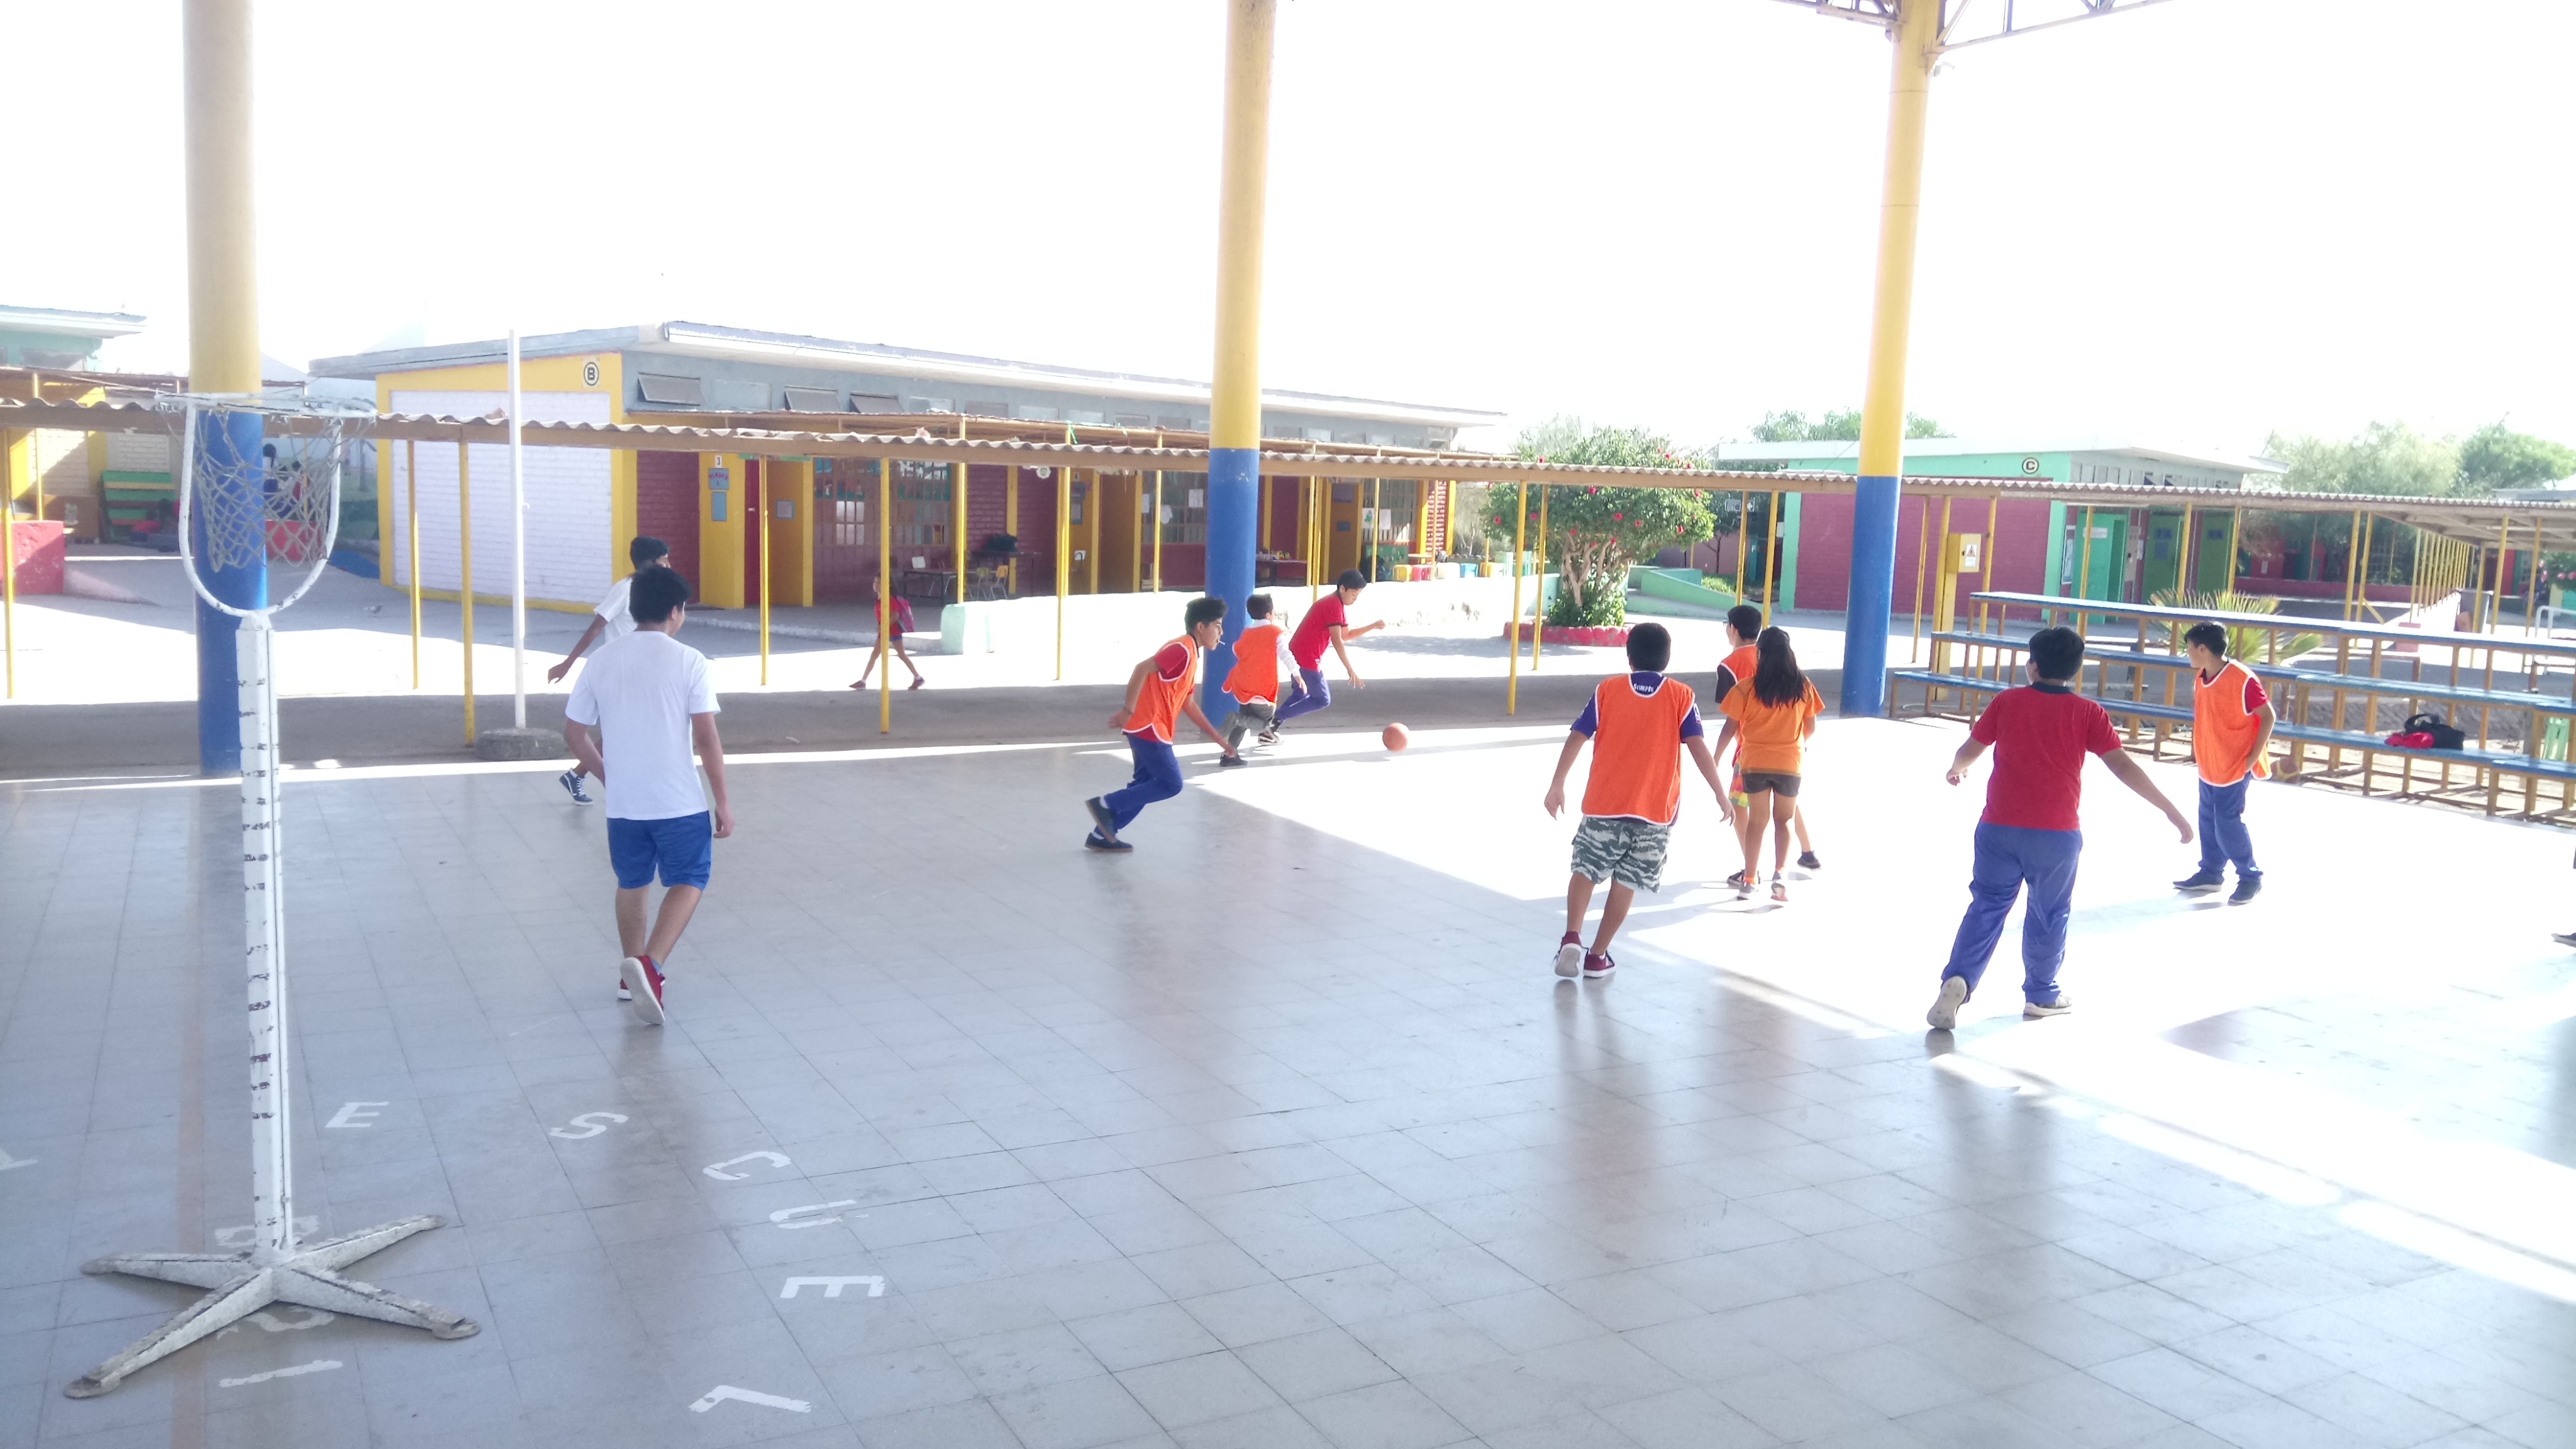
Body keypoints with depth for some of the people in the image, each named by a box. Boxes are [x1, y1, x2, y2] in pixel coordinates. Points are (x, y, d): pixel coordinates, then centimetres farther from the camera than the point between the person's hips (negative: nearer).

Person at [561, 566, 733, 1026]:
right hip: (680, 801, -4)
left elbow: (574, 732, 7)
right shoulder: (688, 661, -10)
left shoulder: (602, 659, 2)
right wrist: (722, 801, -5)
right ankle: (649, 966, -13)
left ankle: (632, 976, 32)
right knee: (688, 882, 8)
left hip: (623, 802, 4)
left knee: (632, 884, 21)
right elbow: (706, 737, -12)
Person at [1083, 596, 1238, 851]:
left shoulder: (1191, 655, 18)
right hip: (1149, 726, -10)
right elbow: (1142, 668, -23)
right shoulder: (1182, 649, -13)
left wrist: (1217, 738, 22)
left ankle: (1101, 835, 17)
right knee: (1171, 784, -6)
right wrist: (1128, 710, -25)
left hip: (1151, 728, 10)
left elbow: (1188, 704, 22)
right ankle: (1105, 804, -3)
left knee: (1148, 783, 14)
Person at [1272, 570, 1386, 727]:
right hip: (1307, 658, -10)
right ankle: (1277, 717, -3)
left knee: (1300, 695, 19)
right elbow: (1337, 641, -23)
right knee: (1322, 700, -1)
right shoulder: (1334, 605, -18)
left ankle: (1272, 724, 16)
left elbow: (1346, 634, 21)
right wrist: (1350, 670, -24)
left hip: (1298, 653, 10)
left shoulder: (1337, 603, 15)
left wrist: (1374, 626, 12)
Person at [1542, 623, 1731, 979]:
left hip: (1603, 804, 0)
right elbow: (1699, 748, -6)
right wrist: (1720, 794, -2)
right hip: (1655, 810, 0)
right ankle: (1597, 956, 13)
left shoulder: (1607, 690, 2)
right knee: (1626, 882, 9)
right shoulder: (1681, 697, 1)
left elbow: (1577, 738, -2)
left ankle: (1572, 938, -4)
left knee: (1586, 869, 14)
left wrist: (1557, 784, 2)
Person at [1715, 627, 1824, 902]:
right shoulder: (1803, 687, -5)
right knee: (1783, 820, 14)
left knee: (1757, 820, 12)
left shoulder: (1746, 688, -11)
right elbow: (1810, 729, 3)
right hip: (1790, 763, 1)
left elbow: (1730, 728, -6)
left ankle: (1750, 879, 14)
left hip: (1755, 763, -1)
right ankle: (1780, 873, -4)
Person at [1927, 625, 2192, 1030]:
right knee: (2048, 914, 16)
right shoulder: (2087, 713, -2)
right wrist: (2171, 811, -5)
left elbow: (1969, 750, 6)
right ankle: (2041, 995, 28)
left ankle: (1957, 981, -9)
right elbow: (2122, 765, -8)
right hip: (2057, 834, -1)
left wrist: (1956, 769, 30)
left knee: (1987, 906, 8)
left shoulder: (2008, 701, 1)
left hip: (1999, 827, 1)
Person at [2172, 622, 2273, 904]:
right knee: (2208, 820, 14)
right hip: (2208, 765, 8)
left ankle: (2251, 877, 9)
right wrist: (2196, 749, 11)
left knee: (2228, 823, -6)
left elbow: (2269, 716, -15)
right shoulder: (2199, 677, 2)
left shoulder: (2242, 679, -21)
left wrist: (2253, 756, -15)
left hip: (2236, 767, -8)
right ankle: (2210, 872, 27)